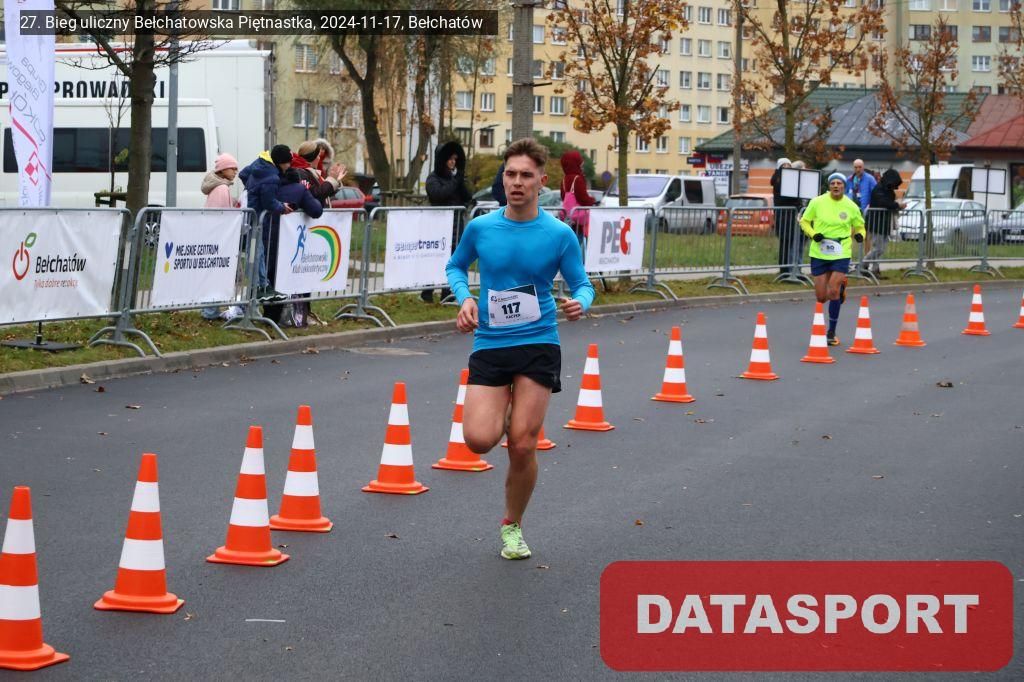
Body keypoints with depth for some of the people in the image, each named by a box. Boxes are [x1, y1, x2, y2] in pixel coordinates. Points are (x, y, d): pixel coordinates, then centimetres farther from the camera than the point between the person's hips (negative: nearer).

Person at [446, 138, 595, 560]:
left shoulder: (559, 234, -3)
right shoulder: (480, 228, 1)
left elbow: (582, 285, 5)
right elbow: (456, 266, 18)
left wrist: (579, 304, -18)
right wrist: (465, 299, -2)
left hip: (538, 345, -1)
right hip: (489, 345, 1)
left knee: (522, 445, -5)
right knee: (479, 439, -15)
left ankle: (512, 526, 19)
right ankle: (502, 413, 24)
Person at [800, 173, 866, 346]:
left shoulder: (851, 207, -1)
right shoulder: (817, 202, -3)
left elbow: (859, 226, 15)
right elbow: (804, 221, 7)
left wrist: (859, 234, -8)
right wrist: (813, 234, -11)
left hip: (841, 254, -1)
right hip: (819, 253, 1)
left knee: (833, 292, -12)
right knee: (821, 297, 3)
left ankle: (831, 333, 3)